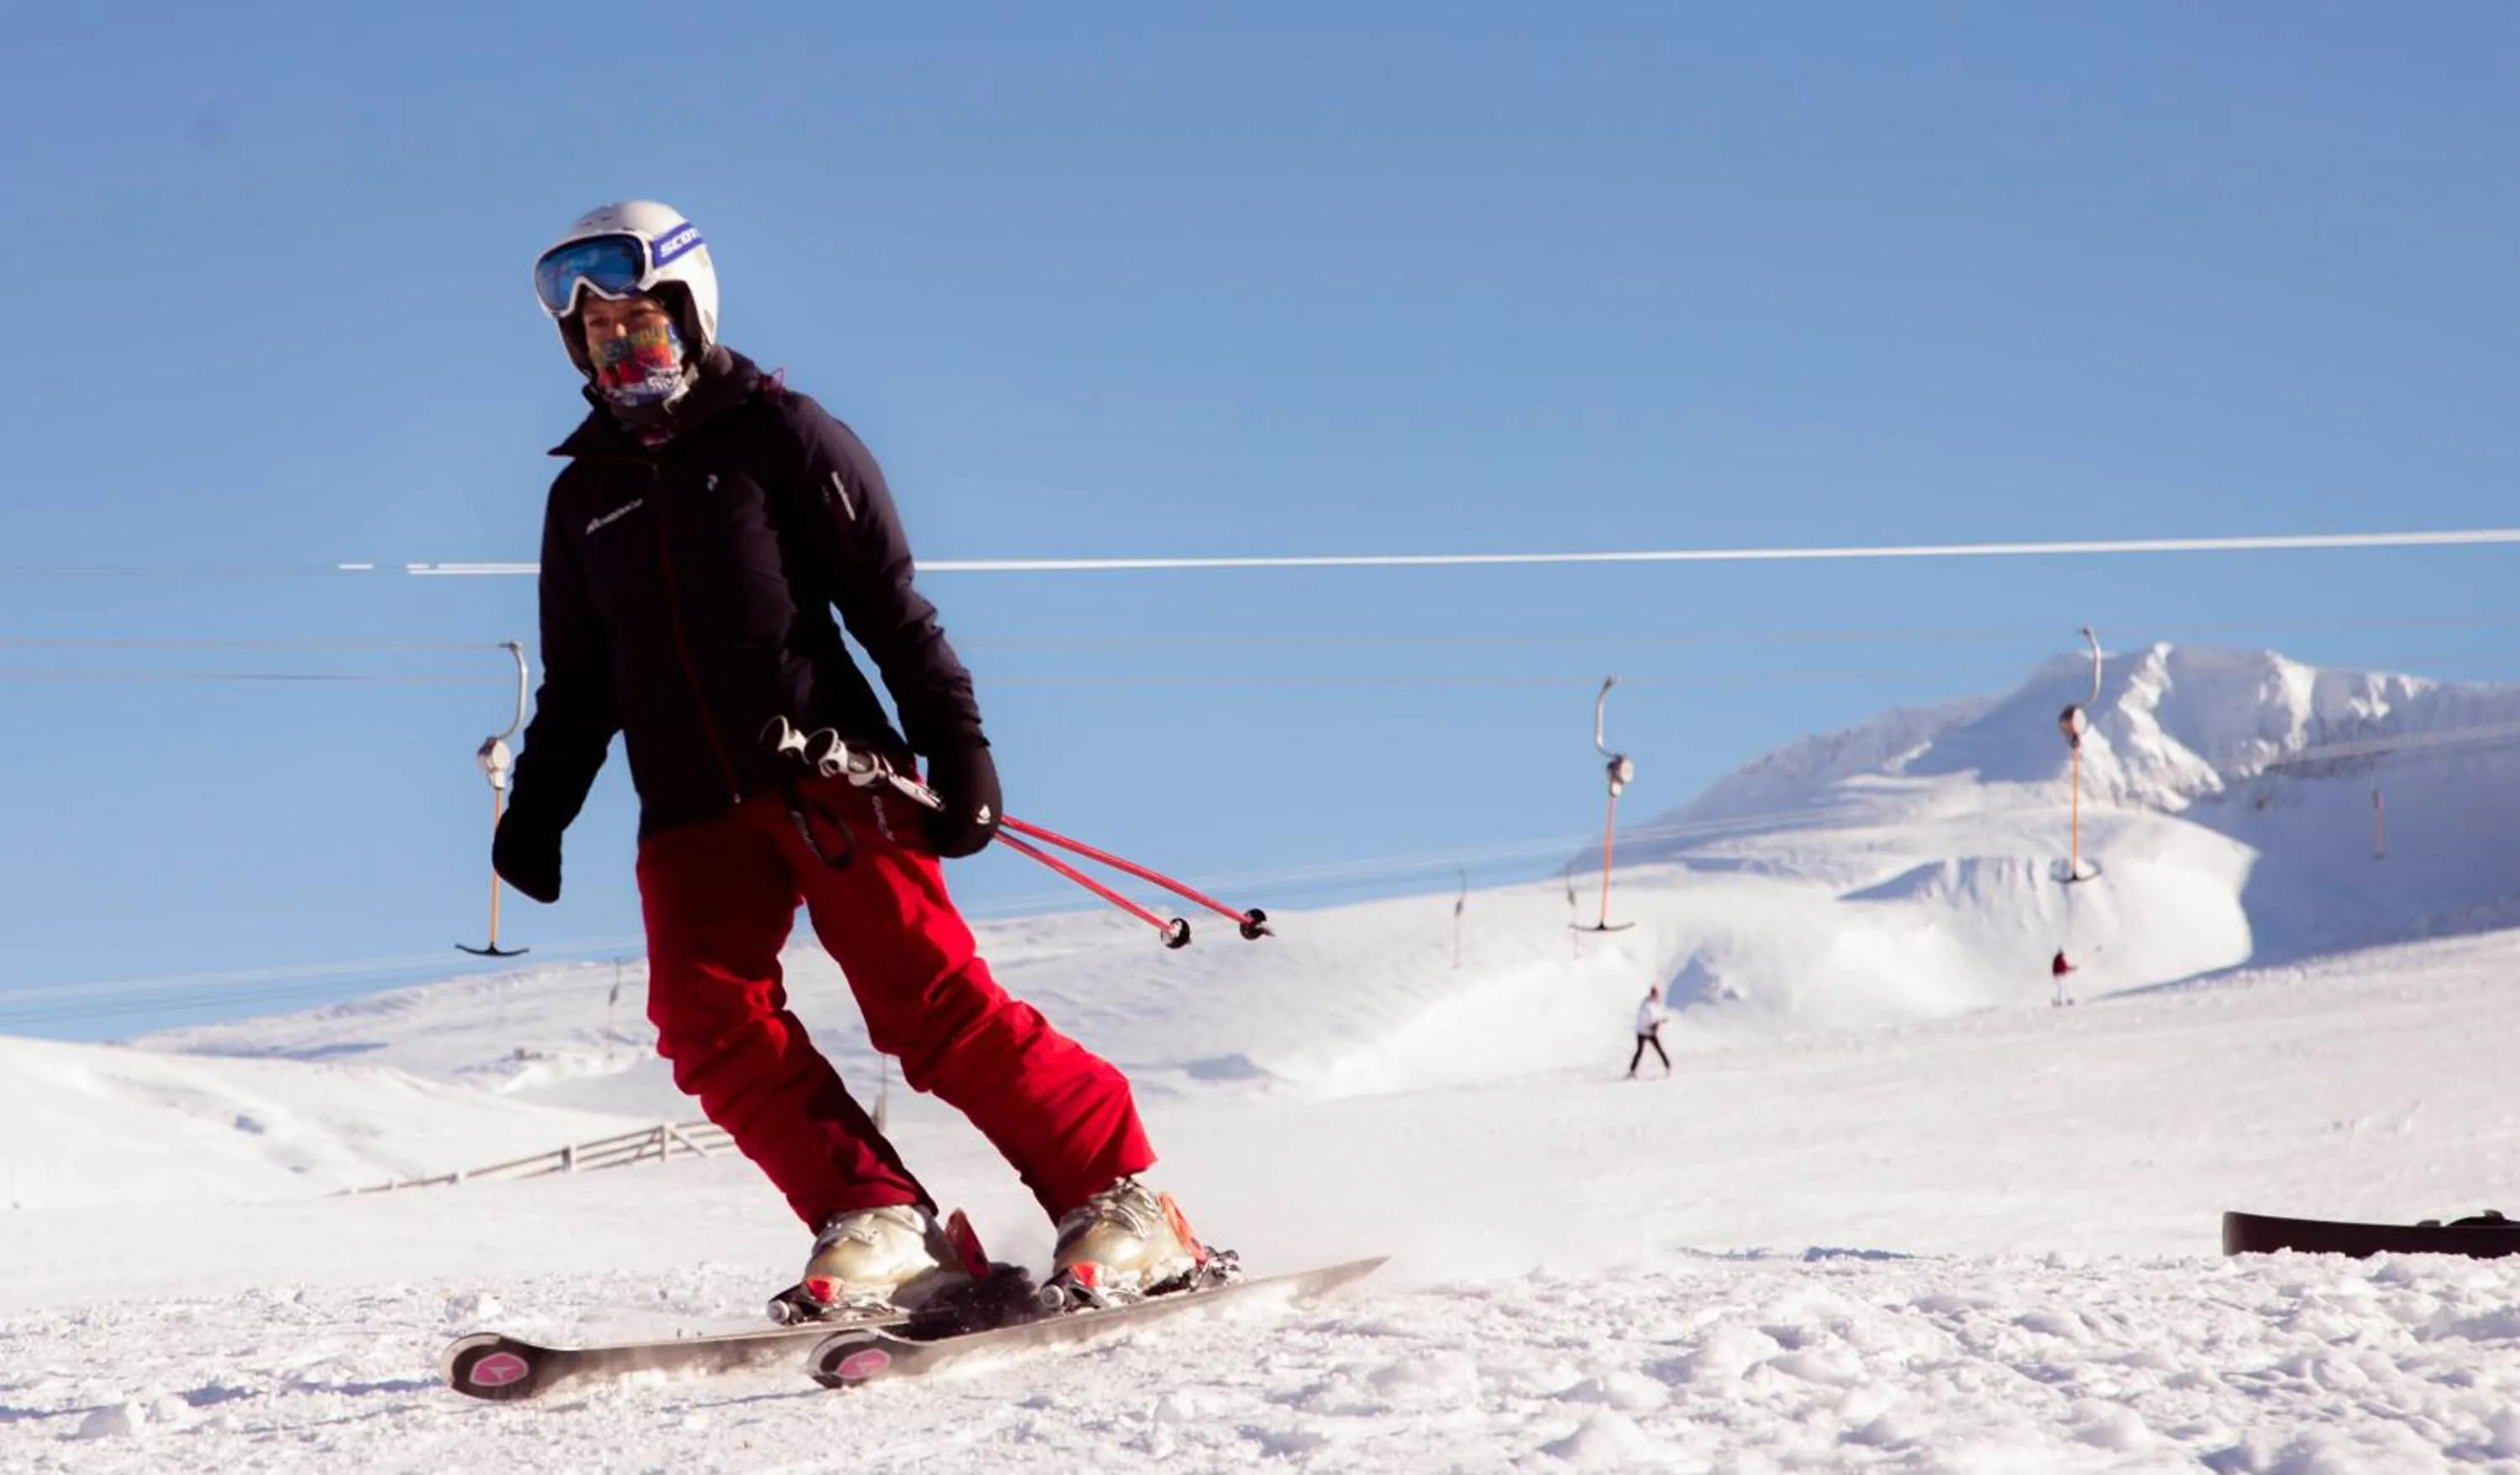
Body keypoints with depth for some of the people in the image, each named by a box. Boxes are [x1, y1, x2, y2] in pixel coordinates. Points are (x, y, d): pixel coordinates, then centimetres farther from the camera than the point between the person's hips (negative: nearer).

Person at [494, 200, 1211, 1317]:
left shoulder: (777, 435, 3)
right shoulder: (585, 493, 17)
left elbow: (891, 607, 0)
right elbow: (579, 685, 23)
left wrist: (955, 743, -8)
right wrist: (539, 807, 10)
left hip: (828, 772, -5)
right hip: (690, 814, 5)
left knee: (930, 1000, -14)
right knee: (710, 1022, -16)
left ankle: (1118, 1202, -7)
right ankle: (878, 1223, -14)